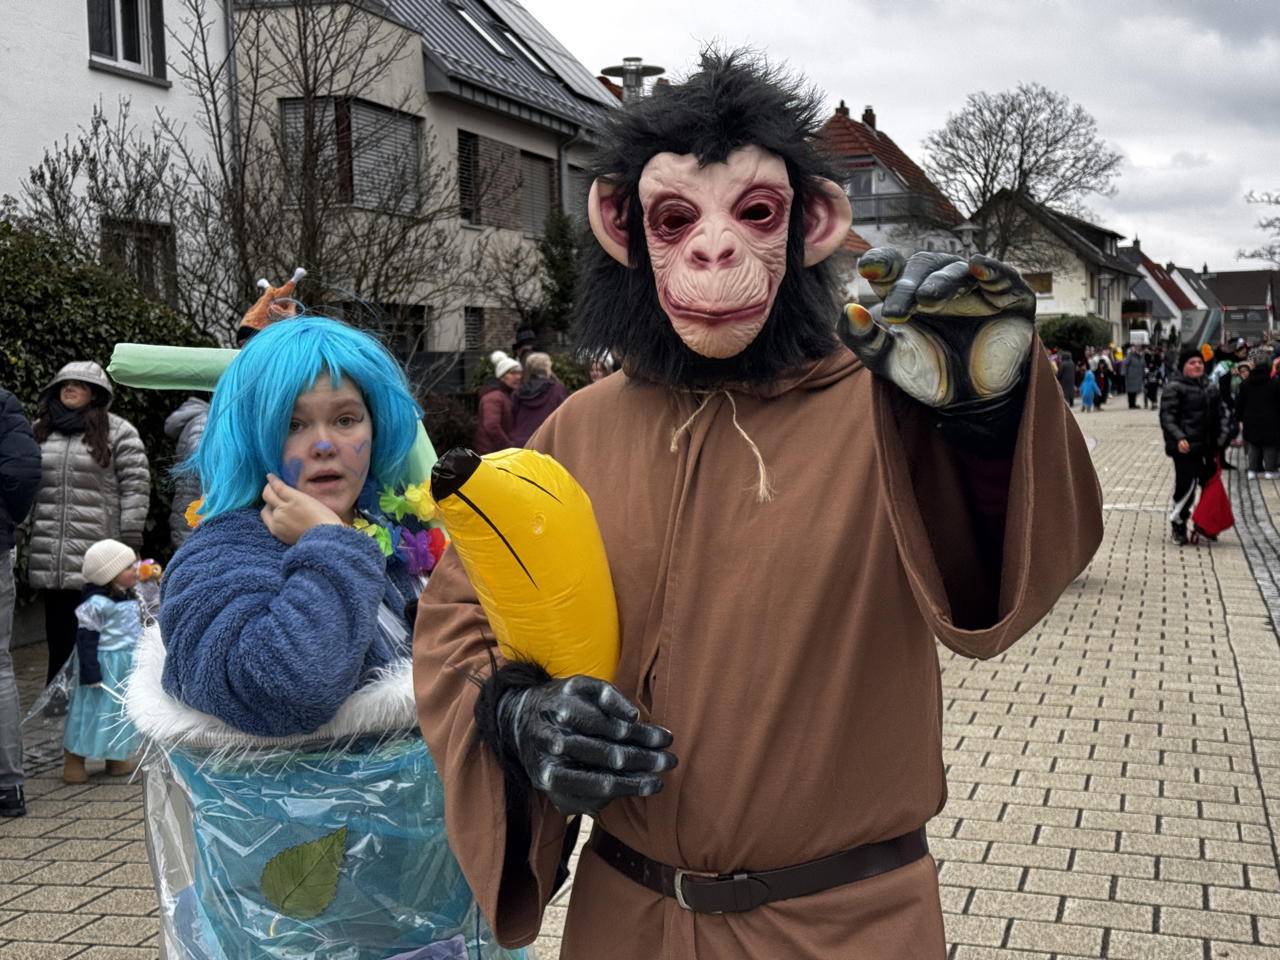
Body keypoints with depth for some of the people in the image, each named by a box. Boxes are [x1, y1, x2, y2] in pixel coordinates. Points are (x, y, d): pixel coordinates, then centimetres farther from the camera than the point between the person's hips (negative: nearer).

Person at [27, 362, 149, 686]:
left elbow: (135, 487, -4)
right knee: (59, 638, 11)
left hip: (99, 561, -5)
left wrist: (131, 543, -9)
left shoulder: (118, 432, -1)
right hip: (51, 560, 5)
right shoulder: (42, 430, 16)